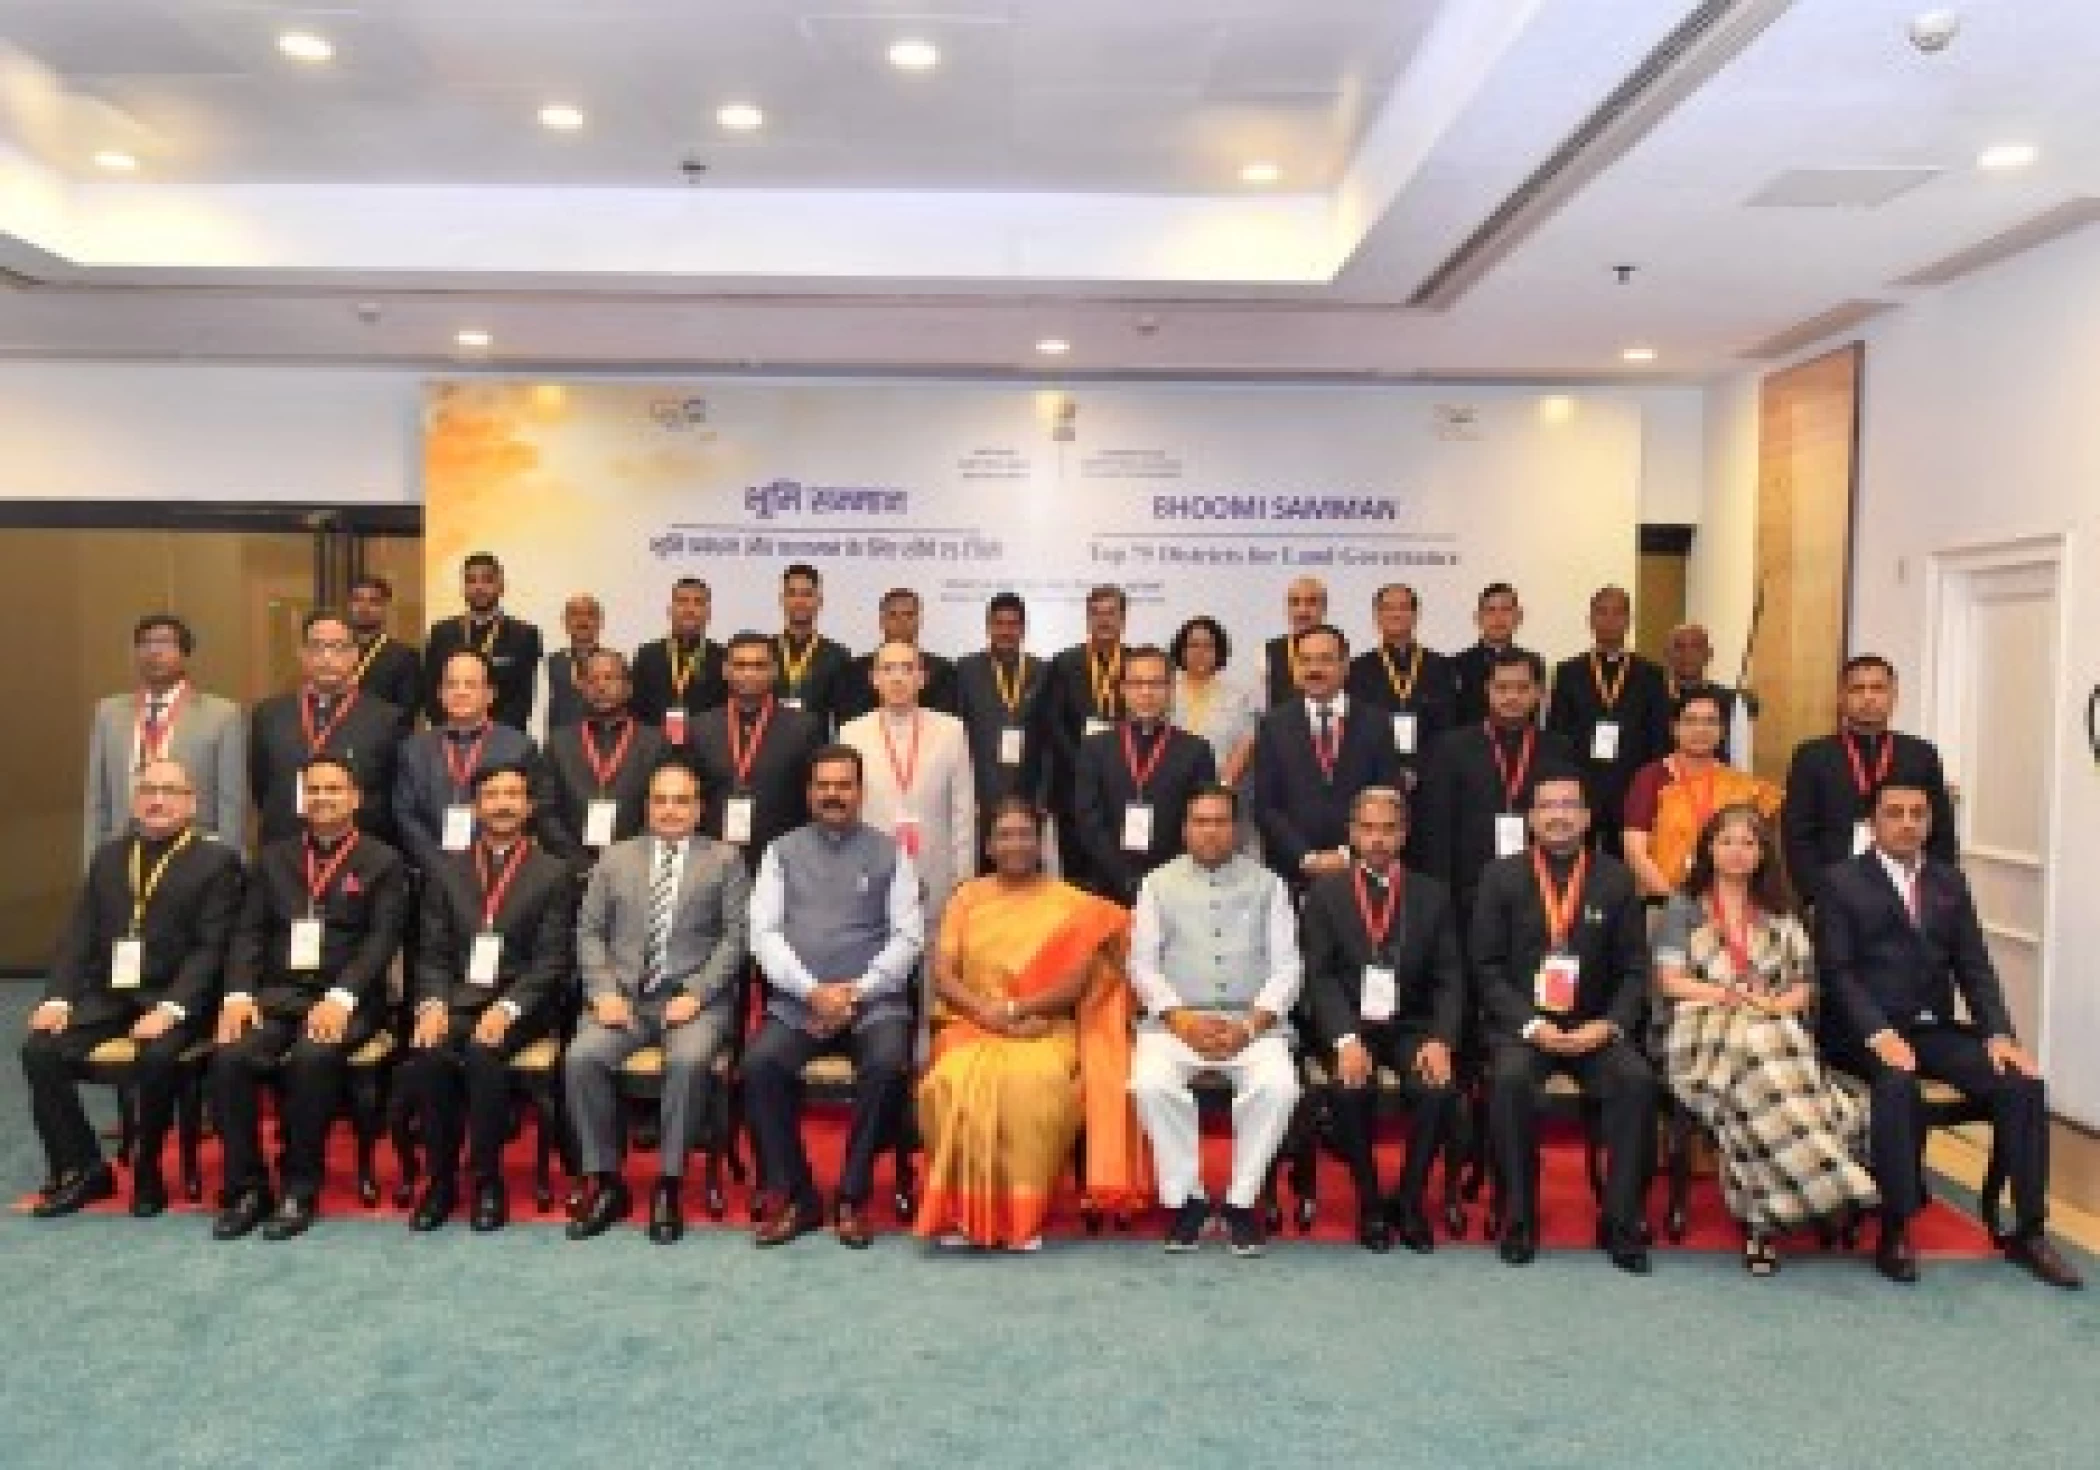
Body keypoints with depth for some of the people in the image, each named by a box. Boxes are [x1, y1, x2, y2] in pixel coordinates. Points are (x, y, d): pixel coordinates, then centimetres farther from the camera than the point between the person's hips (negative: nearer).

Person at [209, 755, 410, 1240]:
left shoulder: (382, 862, 6)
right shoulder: (274, 858, 19)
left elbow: (382, 940, -5)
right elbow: (249, 933, 11)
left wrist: (340, 997, -20)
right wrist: (239, 993, -7)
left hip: (345, 999, -4)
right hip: (276, 993, 4)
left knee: (312, 1059, -33)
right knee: (228, 1058, -25)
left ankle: (300, 1187, -14)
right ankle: (246, 1186, -8)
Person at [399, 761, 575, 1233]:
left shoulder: (552, 873, 6)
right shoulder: (447, 871, 17)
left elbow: (552, 960, -2)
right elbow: (432, 952, 11)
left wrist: (507, 1008, -17)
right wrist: (432, 1003, -9)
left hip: (518, 1004, -3)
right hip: (456, 998, 3)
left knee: (484, 1053, -32)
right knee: (424, 1057, -28)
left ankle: (487, 1180, -16)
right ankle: (441, 1178, -10)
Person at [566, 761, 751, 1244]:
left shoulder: (724, 859, 9)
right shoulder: (616, 858, 17)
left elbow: (737, 936, 0)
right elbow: (590, 932, 11)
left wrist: (695, 994, -12)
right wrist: (604, 991, -5)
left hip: (694, 998, -2)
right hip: (624, 996, 3)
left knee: (689, 1060, -32)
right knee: (582, 1058, -24)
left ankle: (668, 1186, -17)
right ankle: (607, 1183, -9)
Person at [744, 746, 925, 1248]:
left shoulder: (889, 852, 10)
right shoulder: (783, 852, 12)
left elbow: (908, 935, 2)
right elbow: (764, 933, 3)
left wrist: (856, 993, -10)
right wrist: (813, 991, -11)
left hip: (874, 1001, -1)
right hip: (797, 1003, 1)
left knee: (887, 1065, -30)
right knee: (760, 1064, -26)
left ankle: (853, 1197, -12)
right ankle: (793, 1195, -9)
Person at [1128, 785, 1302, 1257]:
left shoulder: (1267, 885, 12)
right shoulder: (1159, 883, 12)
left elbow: (1286, 966, 5)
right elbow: (1142, 963, 4)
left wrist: (1251, 1024, -11)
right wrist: (1181, 1018, -11)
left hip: (1252, 1022, 0)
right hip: (1176, 1019, 0)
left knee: (1278, 1086, -29)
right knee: (1150, 1085, -30)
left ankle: (1241, 1202, -11)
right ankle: (1184, 1199, -11)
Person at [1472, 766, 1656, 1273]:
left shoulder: (1615, 879, 7)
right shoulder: (1502, 876, 4)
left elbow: (1635, 969, 6)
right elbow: (1486, 966, 0)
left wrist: (1609, 1025, -11)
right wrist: (1530, 1025, -13)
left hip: (1595, 1028, 2)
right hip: (1522, 1025, -1)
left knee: (1637, 1079, -27)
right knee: (1510, 1079, -31)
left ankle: (1621, 1222, -13)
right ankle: (1519, 1220, -15)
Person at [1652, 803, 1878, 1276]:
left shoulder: (1780, 913, 25)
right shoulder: (1684, 908, 14)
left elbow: (1804, 985, 15)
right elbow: (1671, 981, 1)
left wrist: (1779, 1002, -8)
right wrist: (1733, 996, -11)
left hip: (1775, 1031, 3)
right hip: (1702, 1034, -3)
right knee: (1754, 1056, -39)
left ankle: (1765, 1211, -33)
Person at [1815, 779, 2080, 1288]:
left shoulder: (1950, 881, 17)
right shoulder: (1841, 881, 1)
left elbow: (1973, 966, 10)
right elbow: (1837, 972, -7)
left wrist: (1998, 1033, -6)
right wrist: (1879, 1033, -22)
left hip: (1935, 1027, 5)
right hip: (1865, 1030, -5)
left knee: (2023, 1082, -17)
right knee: (1897, 1082, -35)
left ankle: (2028, 1230, -4)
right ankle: (1894, 1231, -24)